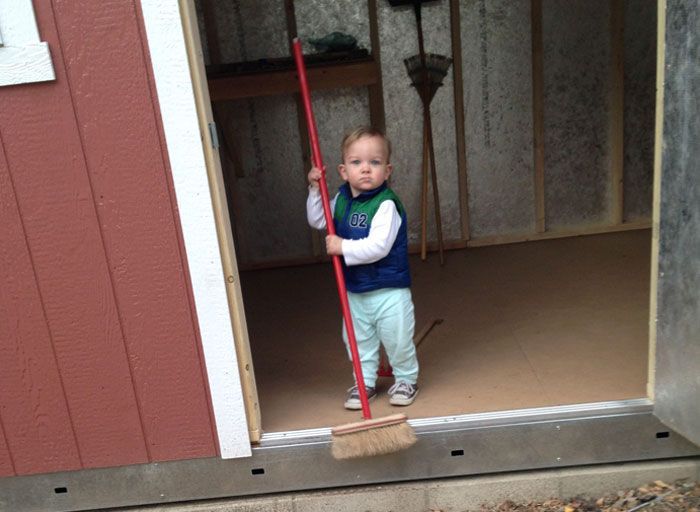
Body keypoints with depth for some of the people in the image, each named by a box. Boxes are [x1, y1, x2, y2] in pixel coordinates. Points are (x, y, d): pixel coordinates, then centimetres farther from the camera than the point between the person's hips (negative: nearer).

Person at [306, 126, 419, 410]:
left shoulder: (386, 204, -22)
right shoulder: (342, 199, 1)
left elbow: (378, 246, -30)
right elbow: (317, 221, 15)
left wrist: (344, 247, -27)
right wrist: (315, 189, 3)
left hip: (389, 290, -6)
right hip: (354, 291, 6)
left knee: (398, 340, 8)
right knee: (359, 340, 17)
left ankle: (406, 379, 31)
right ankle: (365, 381, 35)